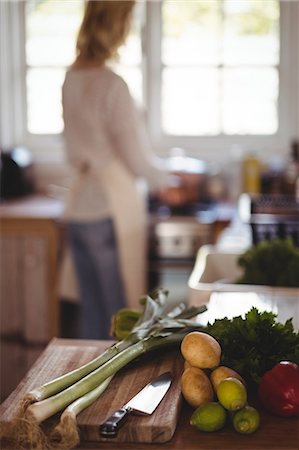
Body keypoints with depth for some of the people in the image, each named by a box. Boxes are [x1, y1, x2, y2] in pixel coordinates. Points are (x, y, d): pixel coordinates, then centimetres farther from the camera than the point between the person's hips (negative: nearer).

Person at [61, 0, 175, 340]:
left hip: (78, 212, 7)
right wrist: (164, 179, 8)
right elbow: (136, 158, -13)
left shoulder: (71, 79, 6)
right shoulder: (112, 85, -17)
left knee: (91, 311, 14)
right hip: (112, 212, -7)